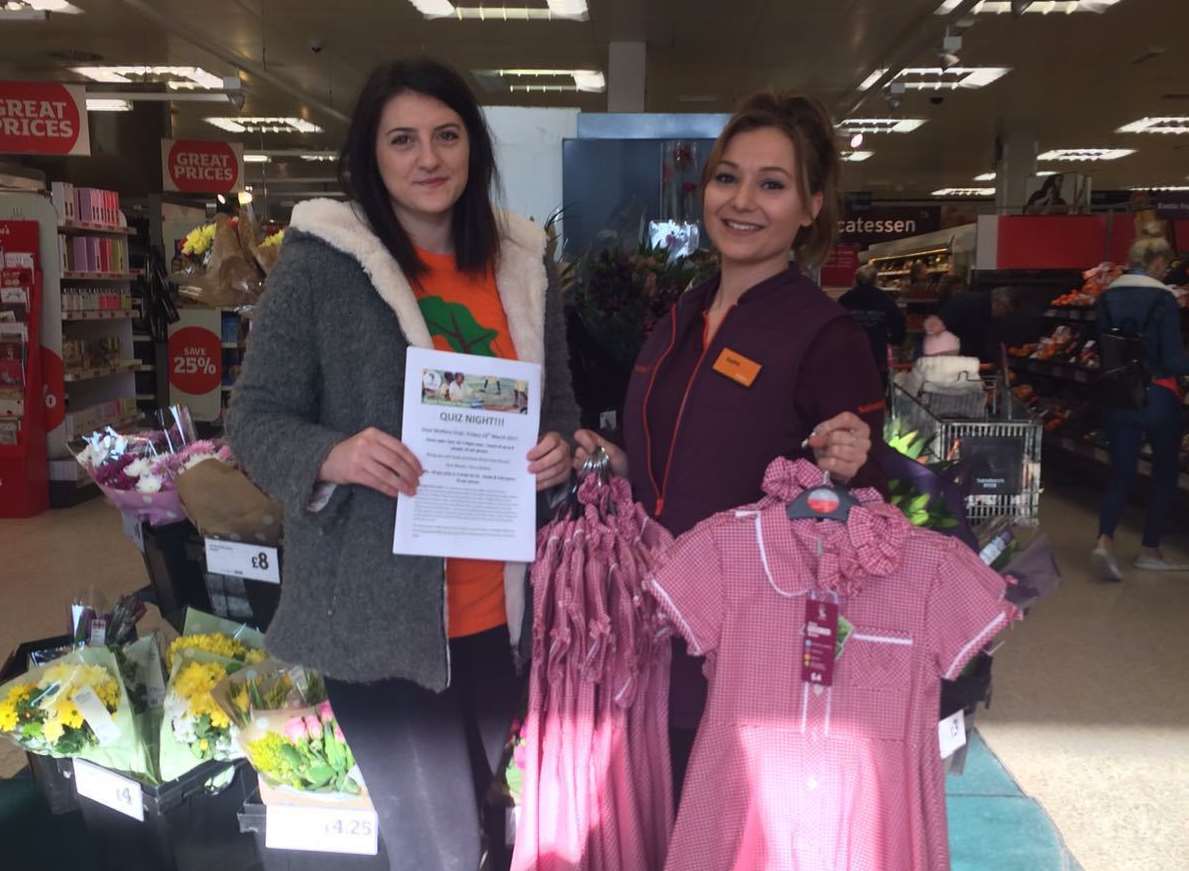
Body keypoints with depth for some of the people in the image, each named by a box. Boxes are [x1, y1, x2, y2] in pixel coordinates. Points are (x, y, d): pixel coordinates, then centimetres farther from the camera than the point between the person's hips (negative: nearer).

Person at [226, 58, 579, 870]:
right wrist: (333, 457, -27)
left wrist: (559, 451, -7)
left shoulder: (523, 261, 6)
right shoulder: (320, 258, -8)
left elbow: (559, 405, 15)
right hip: (381, 609, -5)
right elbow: (255, 420, -6)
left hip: (501, 605, 5)